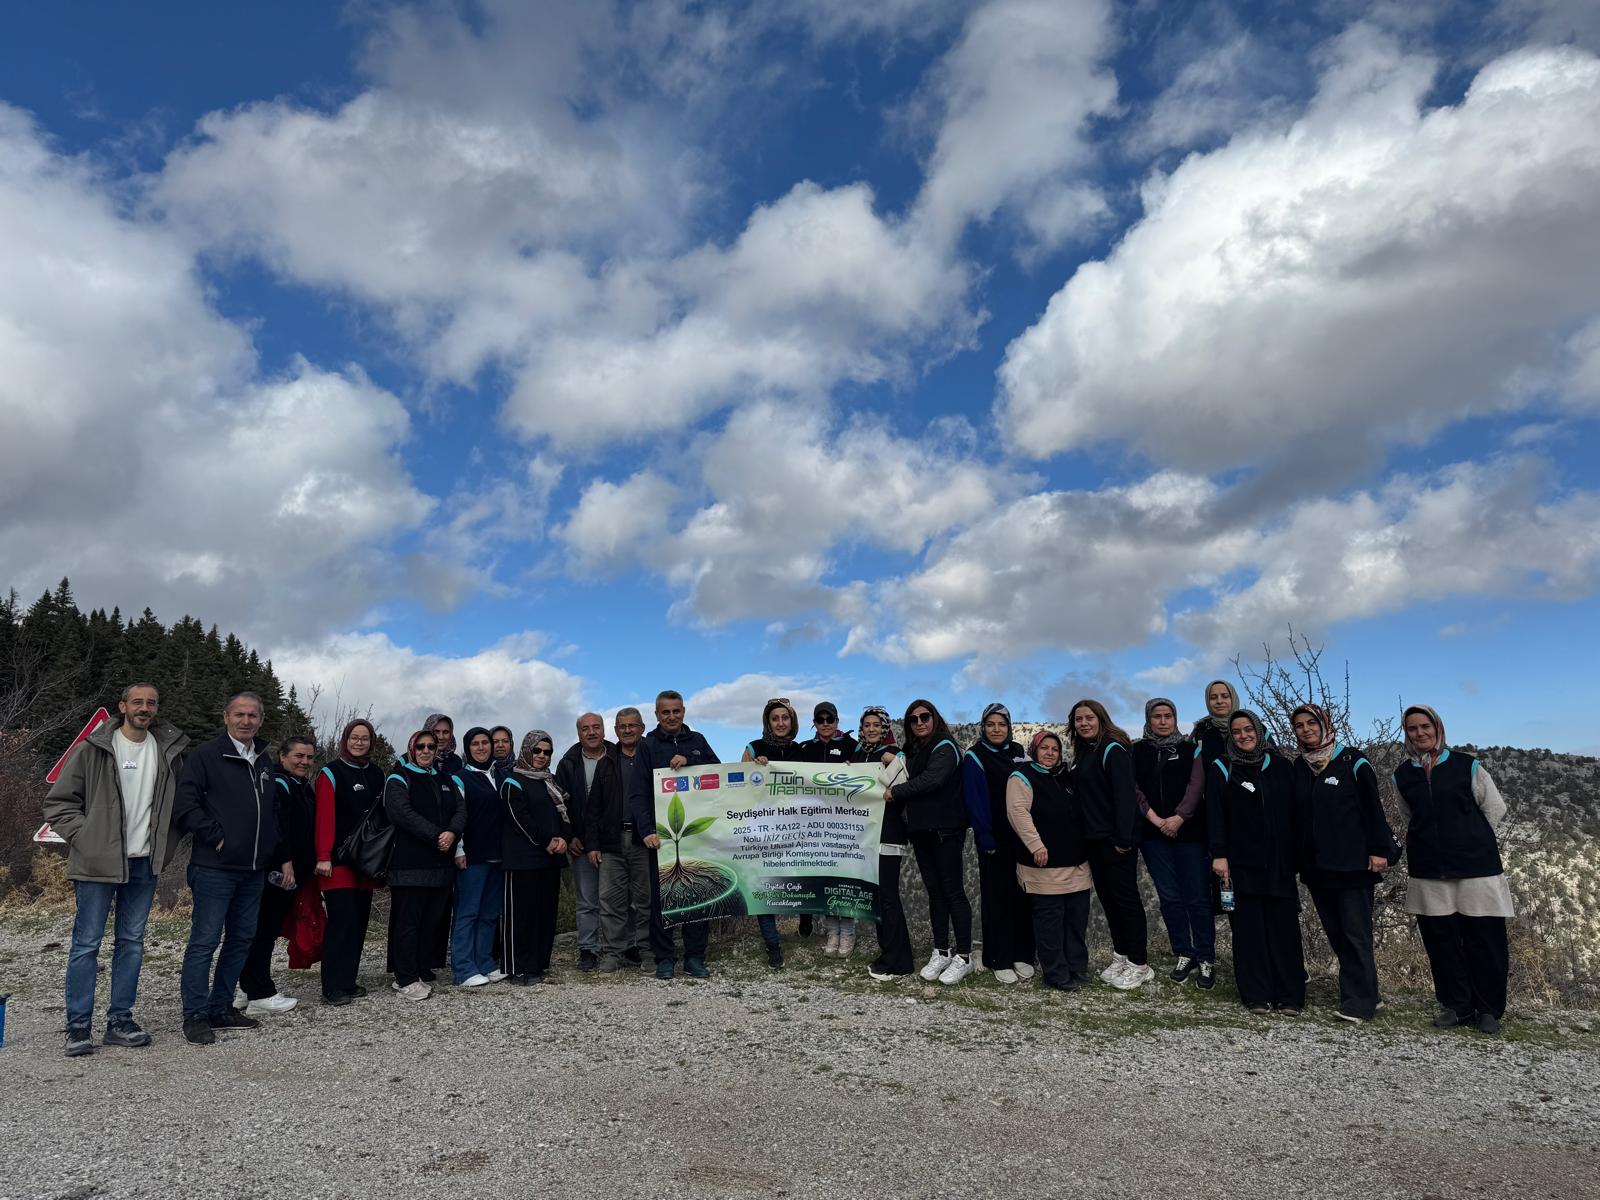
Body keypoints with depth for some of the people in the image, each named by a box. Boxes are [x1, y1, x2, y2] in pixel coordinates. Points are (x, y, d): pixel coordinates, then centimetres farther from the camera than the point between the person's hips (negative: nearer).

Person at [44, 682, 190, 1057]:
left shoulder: (169, 751, 6)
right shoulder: (94, 749, -4)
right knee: (87, 943, -1)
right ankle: (78, 1026, 9)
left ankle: (120, 1020, 18)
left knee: (132, 942, 9)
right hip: (97, 862, -4)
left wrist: (165, 848, 7)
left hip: (144, 864, 4)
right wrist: (84, 837, -9)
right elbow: (58, 801, 0)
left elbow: (178, 805, 16)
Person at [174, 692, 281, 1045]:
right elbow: (186, 803, -14)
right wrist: (214, 837, -15)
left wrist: (272, 841, 14)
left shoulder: (264, 760, 15)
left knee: (242, 939, 13)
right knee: (205, 941, -3)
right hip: (215, 867, -7)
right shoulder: (206, 755, -7)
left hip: (254, 869, 7)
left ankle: (221, 1008, 24)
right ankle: (195, 1016, 6)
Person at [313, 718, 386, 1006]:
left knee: (359, 920, 8)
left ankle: (348, 981, 17)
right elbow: (325, 817, -12)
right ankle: (334, 988, -4)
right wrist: (323, 857, -19)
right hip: (339, 860, -6)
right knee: (341, 921, -10)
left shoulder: (376, 774, 13)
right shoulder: (331, 773, -4)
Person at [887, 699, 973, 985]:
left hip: (945, 830, -7)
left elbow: (931, 780, -21)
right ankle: (941, 952, 19)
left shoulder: (945, 747, -7)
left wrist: (895, 792, -13)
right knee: (934, 891, 11)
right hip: (921, 830, 7)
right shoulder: (912, 751, 16)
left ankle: (964, 956, 4)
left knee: (952, 890, -3)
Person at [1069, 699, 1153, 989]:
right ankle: (1120, 957, 23)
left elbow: (1125, 796, -19)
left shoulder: (1113, 750, -12)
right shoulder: (1083, 753, 14)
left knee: (1125, 897, -2)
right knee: (1107, 896, 13)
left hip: (1116, 840, -9)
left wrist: (1123, 838, -23)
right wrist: (1084, 831, 12)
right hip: (1094, 839, 9)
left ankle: (1139, 965, 6)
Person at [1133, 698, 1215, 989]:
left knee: (1198, 897, -2)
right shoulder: (1138, 751, 9)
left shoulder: (1190, 749, 5)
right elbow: (1135, 789, 2)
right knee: (1170, 897, 5)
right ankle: (1183, 955, 15)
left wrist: (1178, 818, -14)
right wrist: (1154, 818, -10)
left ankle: (1206, 959, 5)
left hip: (1189, 832, -2)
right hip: (1154, 834, 2)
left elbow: (1196, 786, -4)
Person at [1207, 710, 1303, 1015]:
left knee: (1284, 927, 1)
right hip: (1241, 862, -2)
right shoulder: (1220, 769, 3)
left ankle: (1290, 996, 10)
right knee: (1249, 929, 0)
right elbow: (1214, 815, -2)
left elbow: (1293, 809, 10)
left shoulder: (1278, 765, 9)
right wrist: (1218, 854, -10)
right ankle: (1257, 995, 7)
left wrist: (1296, 854, 5)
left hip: (1279, 862, 2)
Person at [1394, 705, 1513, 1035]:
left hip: (1475, 866, -3)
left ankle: (1488, 1010, 14)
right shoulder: (1403, 775, 7)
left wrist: (1471, 840, 6)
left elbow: (1495, 808, 4)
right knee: (1440, 940, 6)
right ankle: (1455, 1005, 18)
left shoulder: (1466, 766, -2)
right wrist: (1431, 842, 12)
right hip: (1429, 871, 3)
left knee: (1483, 939, 1)